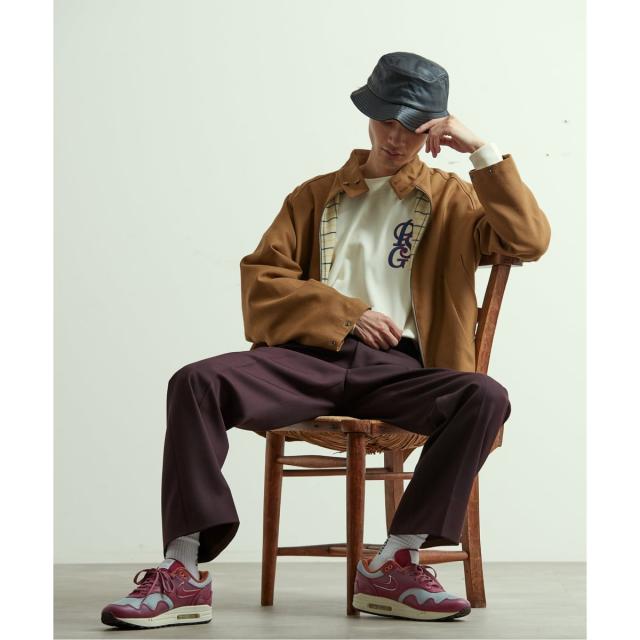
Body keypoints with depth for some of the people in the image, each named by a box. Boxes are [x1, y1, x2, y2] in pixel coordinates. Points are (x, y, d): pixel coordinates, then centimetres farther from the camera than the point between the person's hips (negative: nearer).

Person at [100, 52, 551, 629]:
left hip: (398, 367, 0)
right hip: (311, 354, 1)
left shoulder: (452, 199, 20)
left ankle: (396, 564, -28)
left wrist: (483, 151, -1)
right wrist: (348, 313, -1)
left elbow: (531, 241, 3)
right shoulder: (317, 195, 23)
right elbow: (259, 277, 12)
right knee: (197, 381, -26)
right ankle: (184, 574, -30)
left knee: (486, 397, -32)